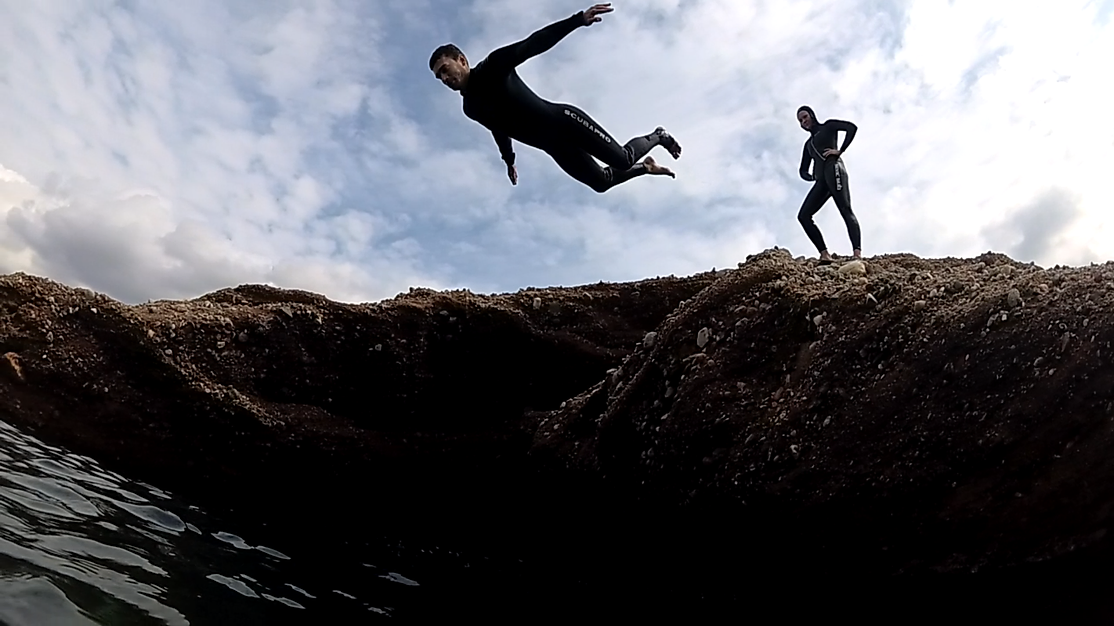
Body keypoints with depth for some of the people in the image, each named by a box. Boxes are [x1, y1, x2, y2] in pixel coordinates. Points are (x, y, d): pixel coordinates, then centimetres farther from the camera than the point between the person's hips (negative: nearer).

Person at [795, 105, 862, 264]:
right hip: (822, 181, 7)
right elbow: (803, 170, 30)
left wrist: (840, 150, -9)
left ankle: (858, 254, -32)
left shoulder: (828, 126, 14)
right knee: (803, 216, -9)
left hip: (833, 168, -7)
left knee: (845, 210, -20)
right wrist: (812, 177, 8)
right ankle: (824, 255, -16)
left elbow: (852, 127, -3)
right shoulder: (808, 143, 31)